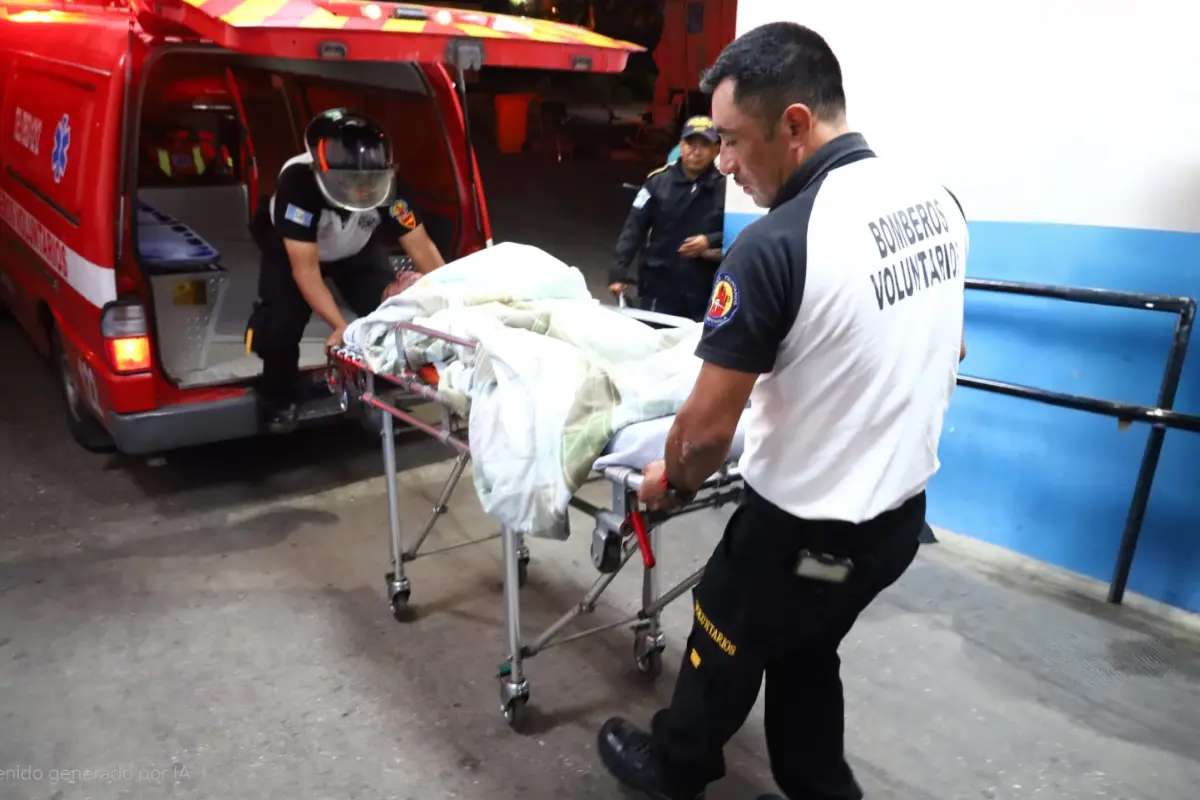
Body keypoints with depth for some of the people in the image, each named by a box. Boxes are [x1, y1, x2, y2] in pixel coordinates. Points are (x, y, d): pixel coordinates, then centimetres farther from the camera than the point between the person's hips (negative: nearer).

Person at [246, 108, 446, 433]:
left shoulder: (387, 184, -34)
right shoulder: (298, 184, -42)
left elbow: (422, 247, -29)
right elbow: (306, 270, -38)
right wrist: (341, 326, -46)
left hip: (358, 249, 3)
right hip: (291, 249, -2)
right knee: (280, 322, -22)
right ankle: (279, 398, 7)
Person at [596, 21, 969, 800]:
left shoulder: (775, 245, -28)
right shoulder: (937, 199, -2)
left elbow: (710, 427, -22)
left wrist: (672, 482, 0)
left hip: (803, 527, -7)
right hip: (902, 512, 7)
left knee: (725, 651, 20)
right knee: (806, 653, 28)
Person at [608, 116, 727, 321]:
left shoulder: (726, 187, -4)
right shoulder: (658, 181, -1)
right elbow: (633, 230, -2)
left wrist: (709, 242, -13)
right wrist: (618, 273, -11)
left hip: (706, 295, 0)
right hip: (658, 291, 0)